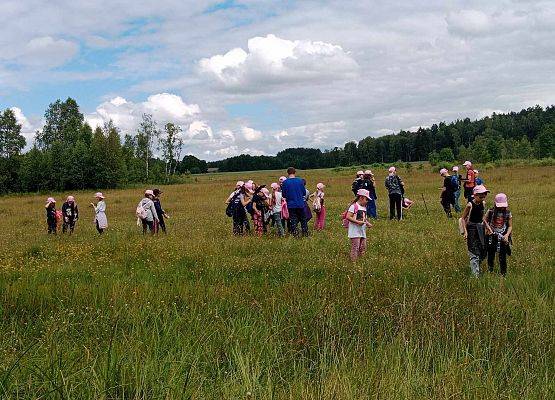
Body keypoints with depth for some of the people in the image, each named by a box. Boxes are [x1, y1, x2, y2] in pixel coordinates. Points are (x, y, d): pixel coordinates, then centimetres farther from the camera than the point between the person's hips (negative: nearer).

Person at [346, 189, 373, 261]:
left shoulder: (364, 207, 15)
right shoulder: (354, 206, -11)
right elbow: (348, 217, -18)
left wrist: (367, 223, 5)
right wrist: (358, 222, -24)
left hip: (362, 231, 9)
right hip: (355, 231, -8)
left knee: (363, 248, 10)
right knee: (355, 247, -10)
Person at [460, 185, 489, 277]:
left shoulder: (482, 203, 4)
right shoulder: (470, 205, -15)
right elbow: (463, 218, -12)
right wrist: (465, 231, -18)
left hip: (481, 228, 7)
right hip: (472, 228, -7)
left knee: (483, 252, 10)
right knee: (474, 253, -8)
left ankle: (474, 267, 31)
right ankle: (475, 274, -7)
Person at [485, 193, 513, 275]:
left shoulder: (508, 213, -2)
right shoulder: (491, 212, -4)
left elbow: (510, 226, 0)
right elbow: (485, 220, -2)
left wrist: (507, 235, -15)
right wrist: (489, 229, -17)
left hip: (503, 237, -1)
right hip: (492, 236, 1)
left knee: (503, 256, 0)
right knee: (491, 254, 12)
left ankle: (503, 273, 12)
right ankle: (490, 271, 29)